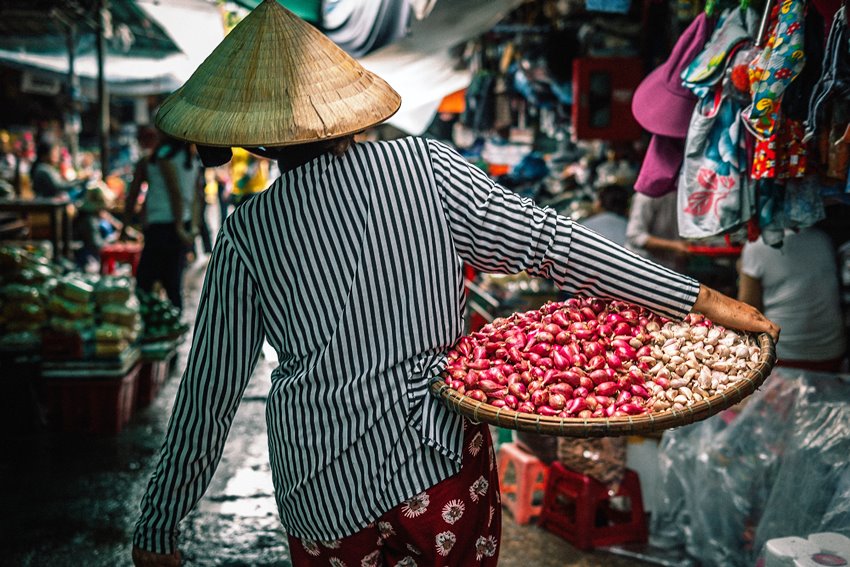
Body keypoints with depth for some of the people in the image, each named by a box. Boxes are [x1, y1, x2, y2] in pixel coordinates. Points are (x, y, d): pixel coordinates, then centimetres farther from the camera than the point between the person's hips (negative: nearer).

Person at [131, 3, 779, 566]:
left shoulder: (248, 234, -9)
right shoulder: (421, 165, -9)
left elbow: (211, 392, -5)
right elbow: (550, 241, -13)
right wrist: (699, 299, -8)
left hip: (327, 489, 0)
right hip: (445, 458, 1)